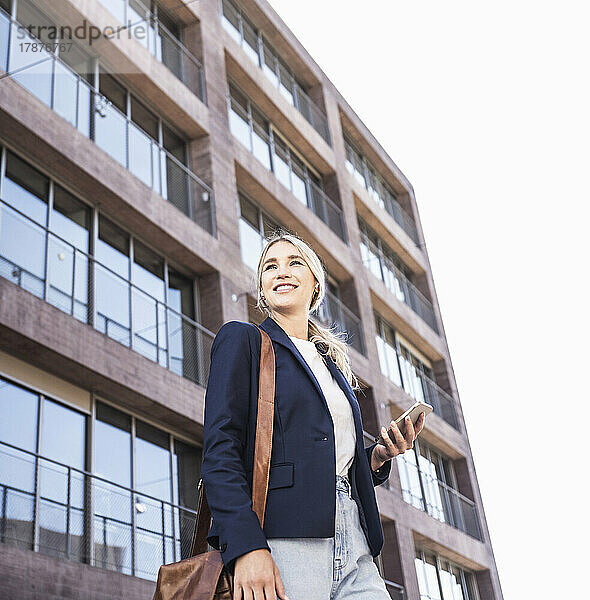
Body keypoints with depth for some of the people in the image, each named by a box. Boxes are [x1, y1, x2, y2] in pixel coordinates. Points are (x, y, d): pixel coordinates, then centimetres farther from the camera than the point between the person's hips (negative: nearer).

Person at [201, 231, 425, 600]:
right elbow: (220, 451, -7)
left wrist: (379, 455, 6)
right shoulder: (242, 339, 6)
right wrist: (245, 546, -19)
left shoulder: (333, 363, 24)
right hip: (282, 546, -6)